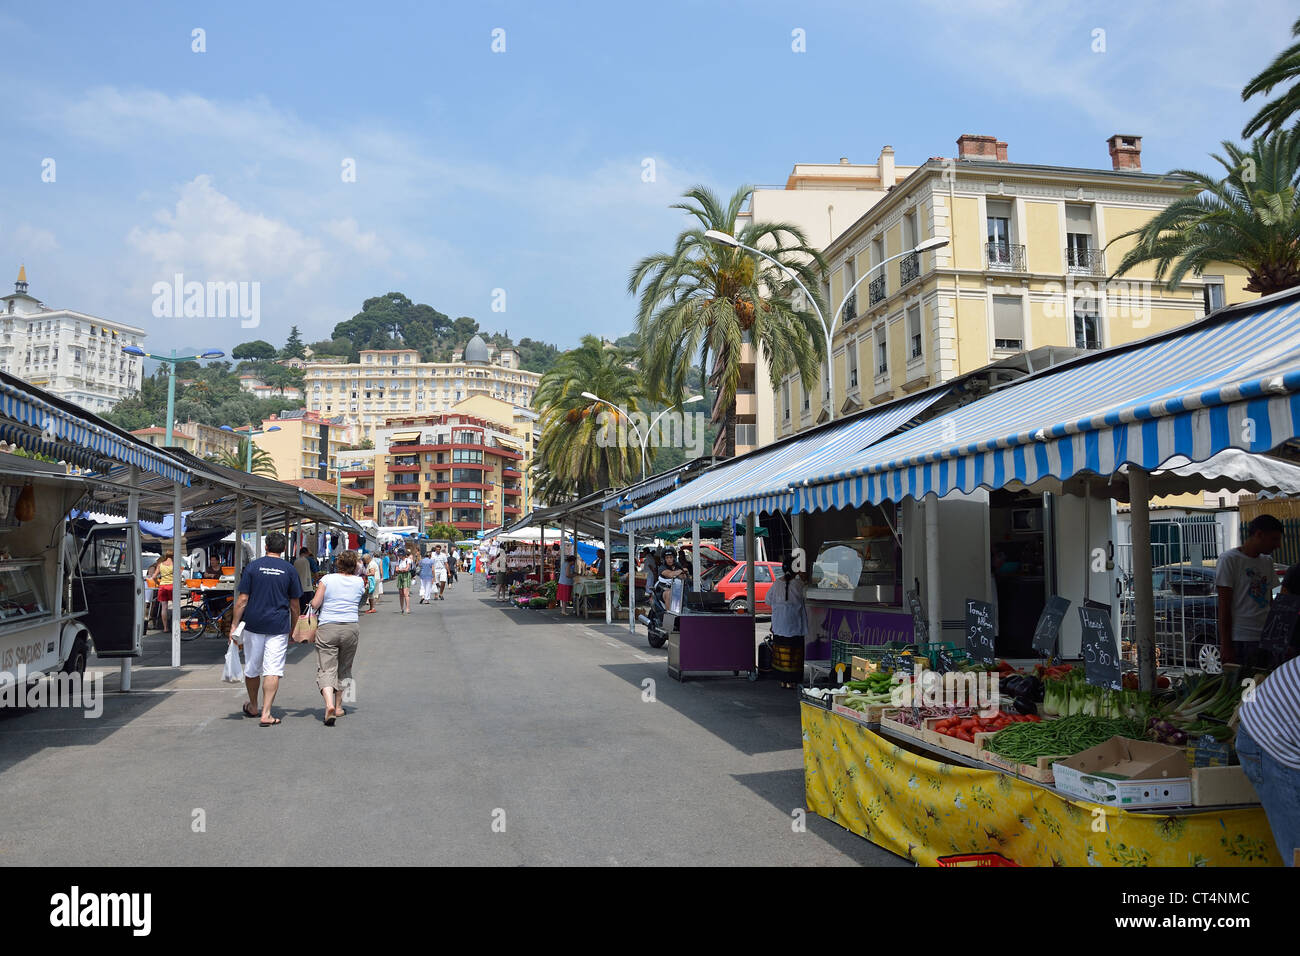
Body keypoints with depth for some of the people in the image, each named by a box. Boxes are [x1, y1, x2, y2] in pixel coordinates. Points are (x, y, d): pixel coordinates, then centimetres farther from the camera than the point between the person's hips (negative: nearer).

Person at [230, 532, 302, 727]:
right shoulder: (289, 570, 1)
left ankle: (253, 707, 32)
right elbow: (294, 605, 4)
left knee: (252, 668, 16)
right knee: (273, 670, -2)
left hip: (253, 624, 1)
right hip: (278, 626, -1)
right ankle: (266, 714, -7)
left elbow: (242, 600, -2)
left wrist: (234, 625, 3)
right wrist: (293, 628, 15)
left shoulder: (252, 567, 1)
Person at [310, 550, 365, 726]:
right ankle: (338, 707, 25)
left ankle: (329, 704, -24)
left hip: (327, 628, -2)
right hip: (351, 628, 2)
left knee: (326, 669, -3)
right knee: (344, 669, 18)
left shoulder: (327, 579, -3)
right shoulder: (360, 582, 4)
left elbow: (315, 603, -6)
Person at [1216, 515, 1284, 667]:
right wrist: (1225, 645, -13)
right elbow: (1224, 605, -10)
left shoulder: (1267, 561, 16)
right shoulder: (1230, 559, -6)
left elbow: (1270, 601, 21)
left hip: (1265, 638, 7)